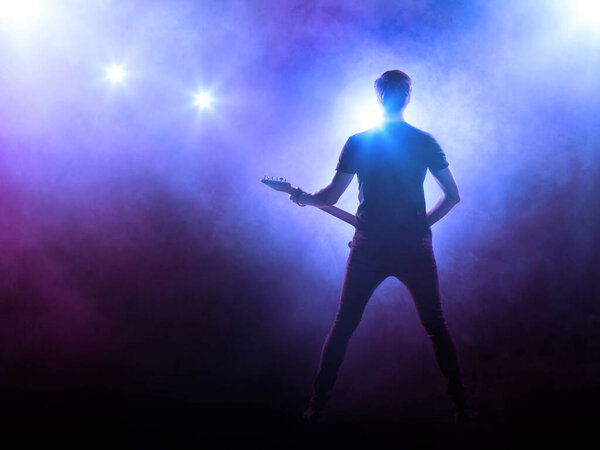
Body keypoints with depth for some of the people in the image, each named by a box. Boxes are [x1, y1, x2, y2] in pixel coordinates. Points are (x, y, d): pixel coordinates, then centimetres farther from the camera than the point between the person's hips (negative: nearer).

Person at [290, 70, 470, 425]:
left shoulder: (357, 143, -1)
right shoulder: (426, 142, 1)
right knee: (436, 326, 12)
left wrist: (304, 199, 19)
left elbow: (331, 197, 1)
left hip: (369, 247, 0)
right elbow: (453, 195, 3)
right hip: (415, 248, 0)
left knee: (343, 326, 10)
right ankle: (461, 405, 12)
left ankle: (316, 408, 12)